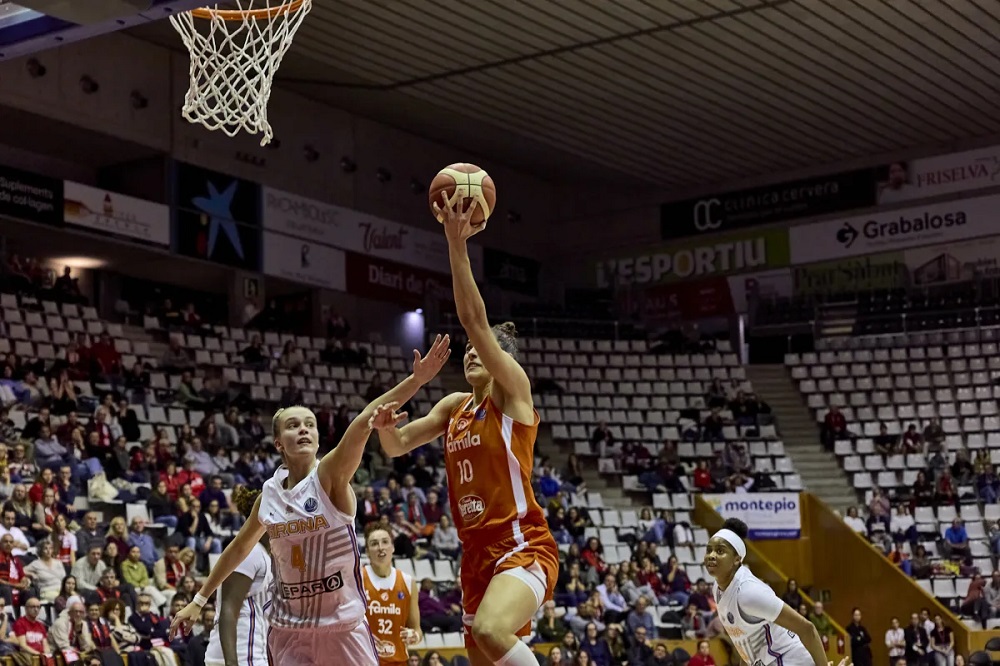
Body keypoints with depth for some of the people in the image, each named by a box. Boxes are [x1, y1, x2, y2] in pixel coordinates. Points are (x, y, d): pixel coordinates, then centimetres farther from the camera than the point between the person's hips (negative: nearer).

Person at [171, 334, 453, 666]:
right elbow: (239, 547, 19)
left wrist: (416, 380, -42)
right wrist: (199, 600, 24)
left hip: (343, 621, -3)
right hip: (289, 625, 3)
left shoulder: (331, 475, -10)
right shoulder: (270, 493, 2)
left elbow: (362, 421, -29)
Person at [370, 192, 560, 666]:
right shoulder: (455, 406, 17)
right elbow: (397, 446, 18)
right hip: (477, 554, 8)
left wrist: (457, 245, -22)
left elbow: (475, 320, -15)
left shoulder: (512, 390, -3)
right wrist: (385, 424, -6)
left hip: (523, 546, -8)